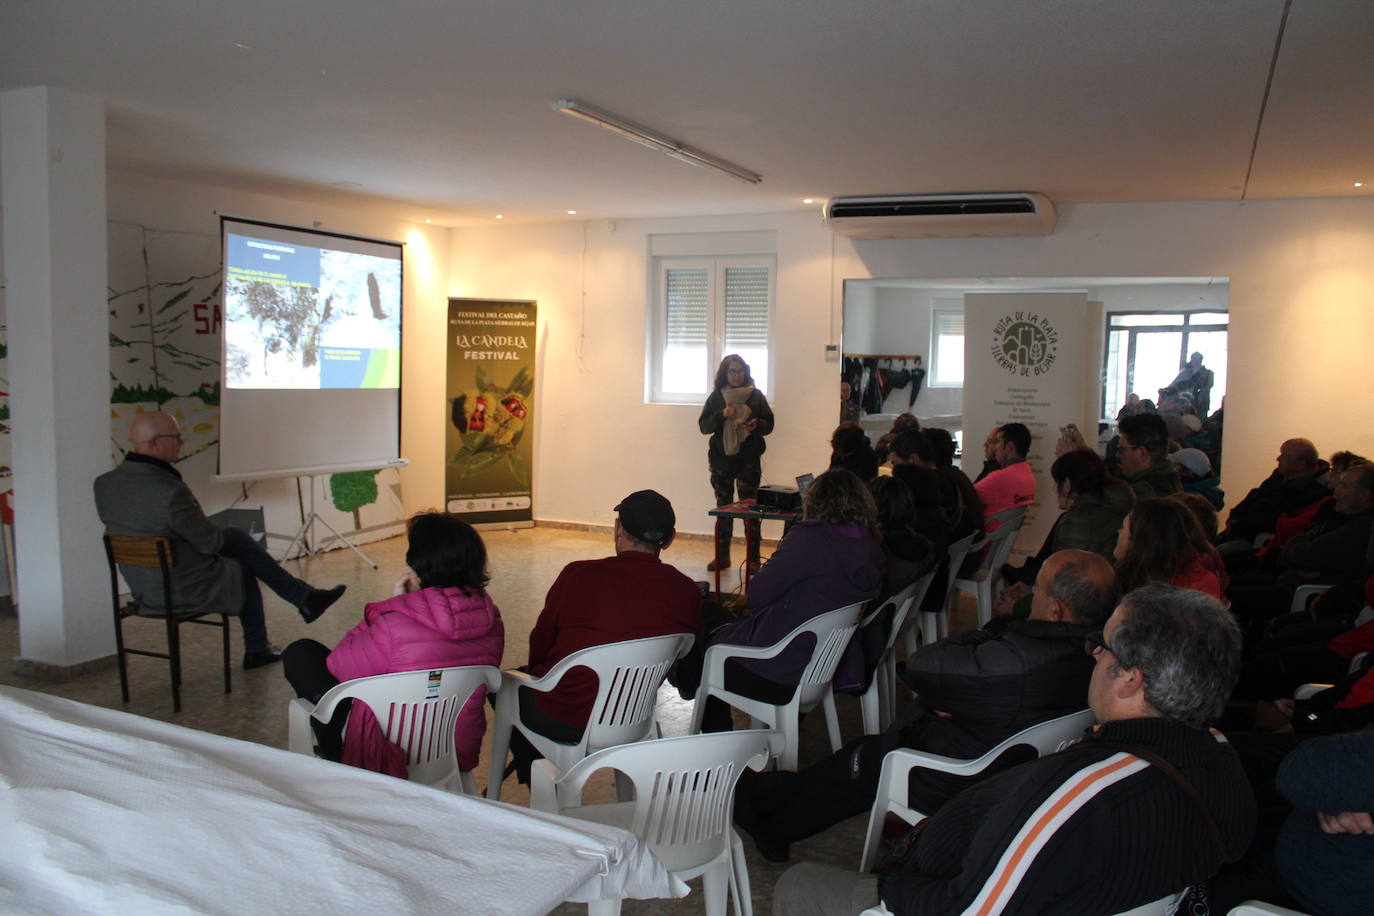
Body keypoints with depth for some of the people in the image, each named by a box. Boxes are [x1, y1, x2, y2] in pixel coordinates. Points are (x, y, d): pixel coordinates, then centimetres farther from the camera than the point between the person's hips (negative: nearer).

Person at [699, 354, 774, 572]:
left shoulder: (756, 396, 3)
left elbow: (769, 424, 5)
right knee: (723, 509, 7)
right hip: (721, 458, 2)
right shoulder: (717, 396, 6)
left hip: (749, 460, -2)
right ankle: (722, 557, 15)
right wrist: (722, 414, -14)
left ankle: (753, 559, 1)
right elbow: (703, 426, 2)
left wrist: (755, 425, -16)